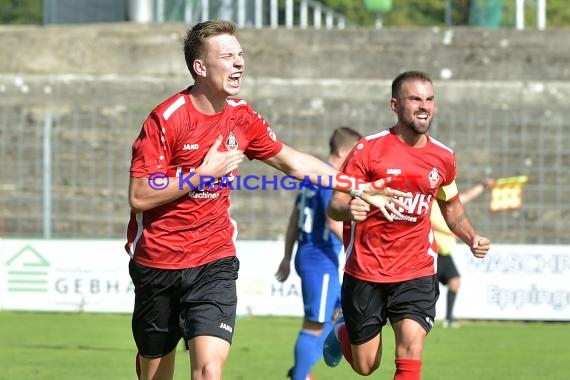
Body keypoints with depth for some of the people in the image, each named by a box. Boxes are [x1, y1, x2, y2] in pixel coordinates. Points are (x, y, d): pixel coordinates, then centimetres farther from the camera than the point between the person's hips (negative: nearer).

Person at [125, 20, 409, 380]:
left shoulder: (243, 117, 2)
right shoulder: (165, 119, -15)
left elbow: (294, 162, 16)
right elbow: (140, 197, -19)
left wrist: (361, 188, 16)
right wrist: (203, 173, -19)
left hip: (214, 260, 2)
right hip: (157, 262, -2)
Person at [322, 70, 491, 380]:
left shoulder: (443, 157, 4)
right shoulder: (368, 150, -10)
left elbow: (451, 207, 22)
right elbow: (335, 205, -11)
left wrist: (472, 238, 3)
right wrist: (348, 210, -36)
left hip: (416, 275, 2)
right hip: (365, 274, -2)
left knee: (411, 352, -18)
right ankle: (342, 333, 46)